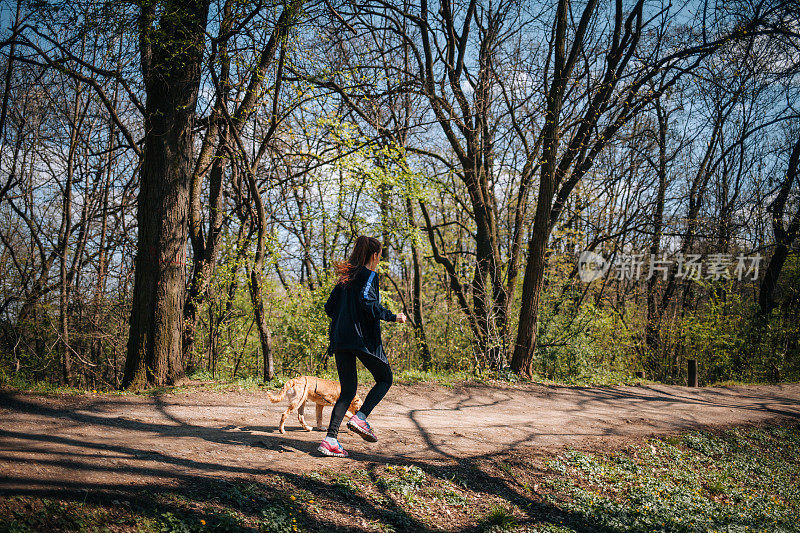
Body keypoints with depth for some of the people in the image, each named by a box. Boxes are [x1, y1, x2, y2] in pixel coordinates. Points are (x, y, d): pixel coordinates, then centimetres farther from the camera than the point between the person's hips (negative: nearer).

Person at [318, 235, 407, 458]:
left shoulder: (346, 277, 18)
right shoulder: (369, 275, -4)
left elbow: (329, 307, 17)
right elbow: (366, 301, -21)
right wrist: (392, 317, -13)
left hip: (340, 339, 7)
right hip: (363, 338, -7)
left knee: (348, 390, 9)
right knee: (385, 379, 11)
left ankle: (330, 439, -2)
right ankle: (360, 417, -8)